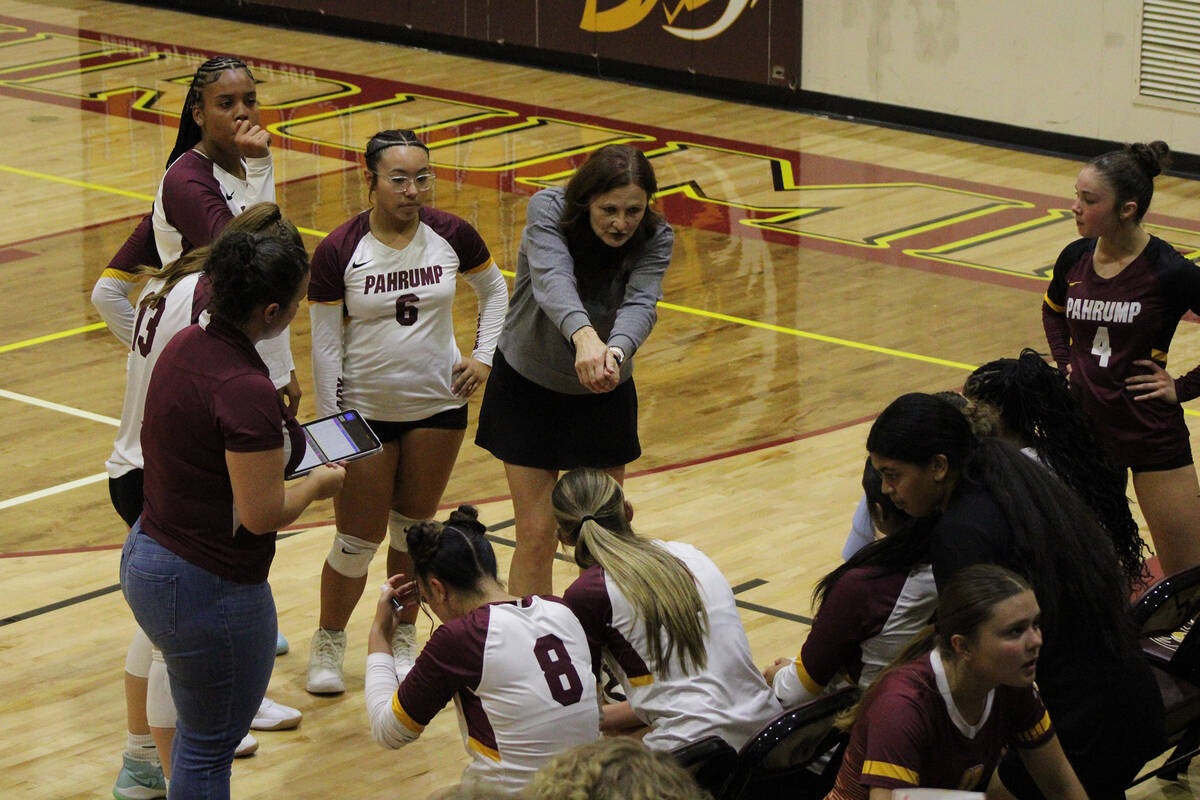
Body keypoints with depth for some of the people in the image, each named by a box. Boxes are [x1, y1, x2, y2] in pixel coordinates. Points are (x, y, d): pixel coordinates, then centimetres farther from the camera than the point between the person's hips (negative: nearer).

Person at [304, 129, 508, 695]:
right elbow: (325, 348, -10)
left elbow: (494, 290, 13)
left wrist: (484, 356, 3)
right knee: (358, 542, 1)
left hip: (437, 406, 3)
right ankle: (329, 641, 24)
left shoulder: (452, 236, -7)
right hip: (365, 412, -2)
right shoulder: (337, 253, -15)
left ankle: (403, 638, 32)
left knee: (414, 531, 13)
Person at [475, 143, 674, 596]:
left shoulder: (656, 239, -16)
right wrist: (583, 335, -62)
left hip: (603, 395, 2)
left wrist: (615, 351, -55)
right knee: (536, 536, -4)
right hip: (528, 385, -2)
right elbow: (552, 279, -41)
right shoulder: (548, 210, -23)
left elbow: (640, 305, -32)